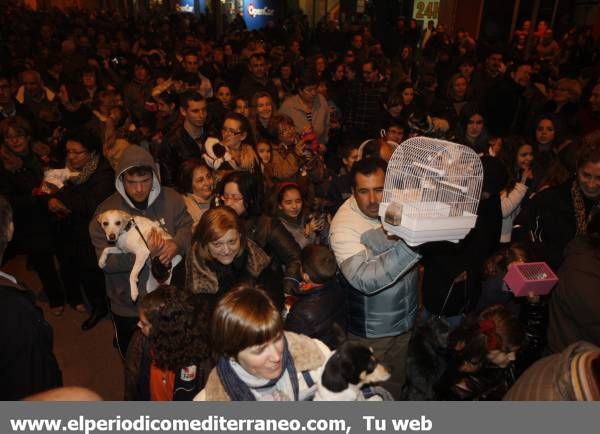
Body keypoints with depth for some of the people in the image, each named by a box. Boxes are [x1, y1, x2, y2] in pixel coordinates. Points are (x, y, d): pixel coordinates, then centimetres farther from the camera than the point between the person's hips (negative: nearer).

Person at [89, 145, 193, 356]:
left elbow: (188, 228, -5)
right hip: (129, 308, -1)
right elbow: (105, 260, -18)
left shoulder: (170, 199, -7)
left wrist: (176, 244, -28)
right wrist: (145, 252, -32)